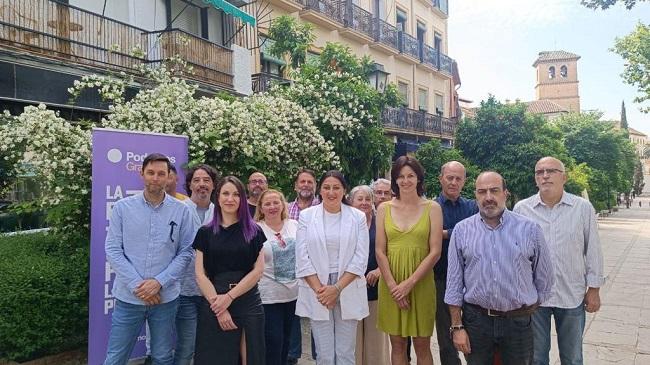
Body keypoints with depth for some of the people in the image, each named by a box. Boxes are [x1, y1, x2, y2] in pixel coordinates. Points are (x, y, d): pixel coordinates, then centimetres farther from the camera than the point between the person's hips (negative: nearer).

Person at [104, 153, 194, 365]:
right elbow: (113, 251, -3)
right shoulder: (122, 207, -1)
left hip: (166, 297, 1)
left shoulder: (181, 211, -1)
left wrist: (160, 282, -13)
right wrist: (137, 285, -12)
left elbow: (185, 252, -1)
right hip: (128, 297, 0)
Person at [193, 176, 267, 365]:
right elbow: (200, 274, 0)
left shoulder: (253, 231, 5)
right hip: (214, 305, 0)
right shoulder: (205, 232, 6)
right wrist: (218, 306, -9)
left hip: (248, 304, 0)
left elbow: (258, 270, -2)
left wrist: (229, 296, -11)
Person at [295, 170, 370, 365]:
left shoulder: (358, 217, 2)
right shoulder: (306, 215, 2)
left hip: (347, 290, 0)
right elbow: (302, 258, -1)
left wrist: (337, 288, -10)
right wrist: (319, 289, -8)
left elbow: (360, 259, -2)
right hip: (317, 291, 0)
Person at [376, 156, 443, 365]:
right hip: (390, 284, 2)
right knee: (397, 344, 11)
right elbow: (380, 252, 1)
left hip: (421, 283, -1)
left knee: (422, 346, 6)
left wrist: (409, 283, -12)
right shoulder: (384, 209, 4)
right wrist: (393, 285, -9)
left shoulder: (432, 208, 0)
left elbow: (435, 252, -6)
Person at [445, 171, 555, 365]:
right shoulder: (461, 230, -2)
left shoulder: (530, 229, -3)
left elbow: (544, 278, 6)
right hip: (475, 320, 0)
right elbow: (454, 282, 0)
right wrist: (457, 326, -1)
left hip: (519, 321, 0)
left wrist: (531, 310, 12)